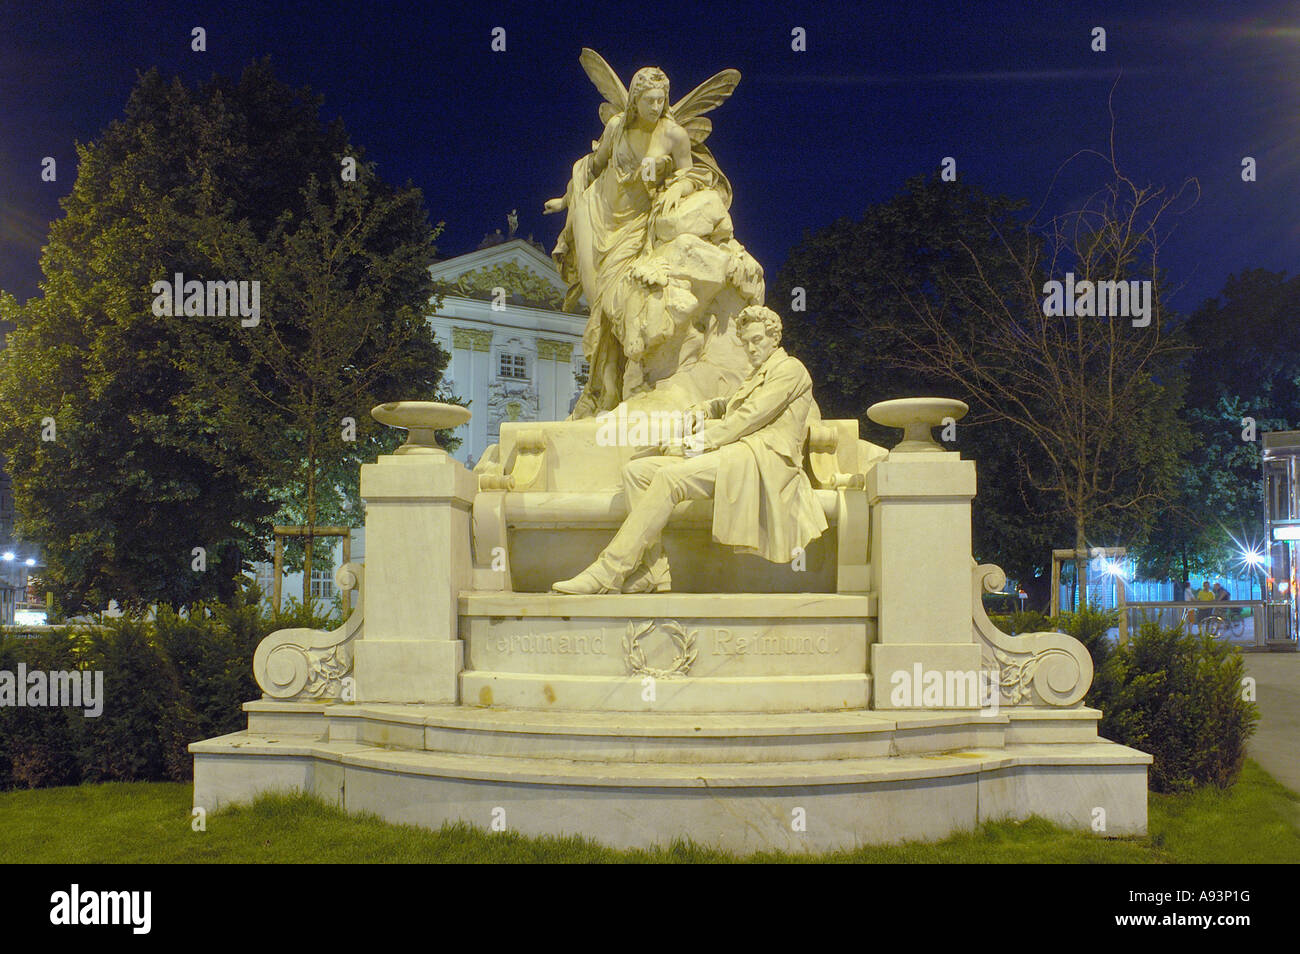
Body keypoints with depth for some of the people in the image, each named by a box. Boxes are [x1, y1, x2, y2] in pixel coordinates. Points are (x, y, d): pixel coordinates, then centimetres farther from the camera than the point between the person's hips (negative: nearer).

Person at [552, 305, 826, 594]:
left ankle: (608, 572, -34)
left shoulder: (790, 368, 3)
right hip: (731, 455, 10)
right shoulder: (756, 375, 32)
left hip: (761, 459, -10)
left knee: (669, 476, -31)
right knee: (636, 470, -9)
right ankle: (652, 572, -20)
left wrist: (705, 441, -10)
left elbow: (751, 417, -8)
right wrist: (703, 410, 17)